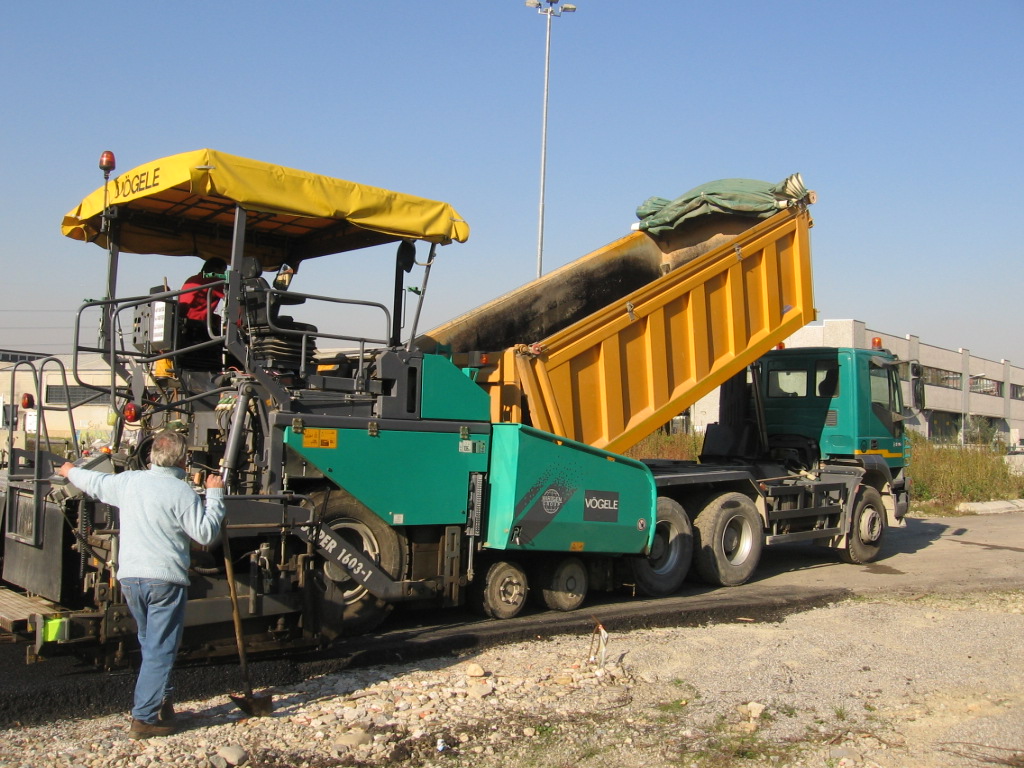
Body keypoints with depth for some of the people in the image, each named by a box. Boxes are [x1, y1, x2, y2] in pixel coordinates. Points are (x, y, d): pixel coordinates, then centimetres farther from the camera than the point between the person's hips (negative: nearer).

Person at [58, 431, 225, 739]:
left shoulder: (128, 482, 7)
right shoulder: (181, 491, -10)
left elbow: (95, 483, 27)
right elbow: (205, 533, -11)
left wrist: (70, 472, 47)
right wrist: (214, 495, -2)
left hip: (129, 578, 6)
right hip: (165, 580, -6)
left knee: (151, 645, 21)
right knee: (160, 650, 0)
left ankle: (158, 702, 29)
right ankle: (145, 718, 0)